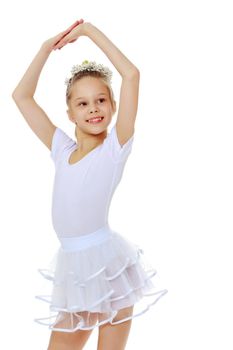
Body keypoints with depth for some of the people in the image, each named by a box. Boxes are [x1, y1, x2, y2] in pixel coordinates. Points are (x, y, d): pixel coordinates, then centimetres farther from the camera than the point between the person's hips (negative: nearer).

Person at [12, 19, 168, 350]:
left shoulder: (115, 148, -4)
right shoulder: (62, 149, 10)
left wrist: (89, 30, -6)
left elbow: (131, 74, -14)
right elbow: (21, 96, 15)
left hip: (109, 264, -5)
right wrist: (48, 47, 10)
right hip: (73, 269, 5)